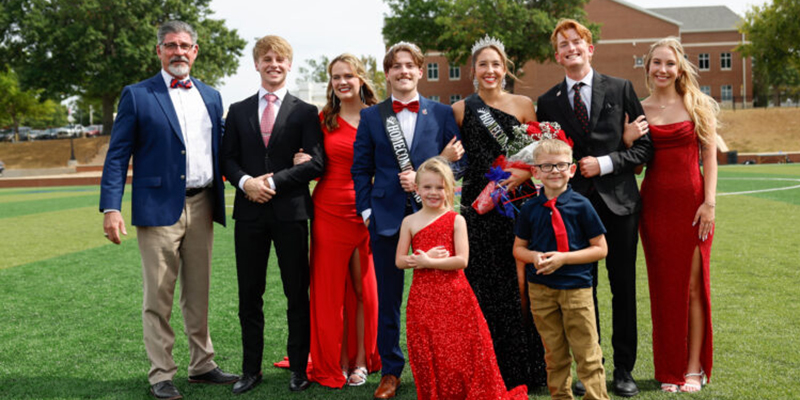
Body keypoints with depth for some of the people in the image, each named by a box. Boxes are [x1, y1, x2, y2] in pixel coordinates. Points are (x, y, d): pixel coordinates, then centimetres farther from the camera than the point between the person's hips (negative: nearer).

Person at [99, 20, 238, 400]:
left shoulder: (211, 96, 13)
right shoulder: (137, 95, 0)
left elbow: (220, 150, 17)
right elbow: (117, 156, -4)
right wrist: (111, 207, -13)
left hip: (201, 206, 4)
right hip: (159, 208, -4)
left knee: (199, 293, 13)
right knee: (158, 297, 2)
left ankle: (202, 364, 25)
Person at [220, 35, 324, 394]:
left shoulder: (305, 113, 3)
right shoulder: (238, 111, 11)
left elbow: (315, 163, -6)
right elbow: (228, 159, 9)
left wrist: (273, 181, -13)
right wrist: (246, 182, -11)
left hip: (291, 212, -2)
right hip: (249, 212, 2)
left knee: (297, 295, 4)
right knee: (249, 295, 7)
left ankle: (299, 368, 16)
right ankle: (251, 369, 18)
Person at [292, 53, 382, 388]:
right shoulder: (324, 119, 5)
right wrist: (304, 163, -8)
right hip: (329, 210, 1)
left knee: (364, 287, 6)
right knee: (331, 288, 6)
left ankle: (361, 360, 19)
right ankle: (336, 362, 17)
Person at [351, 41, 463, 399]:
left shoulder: (442, 113, 7)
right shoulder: (371, 117, 8)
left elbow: (459, 160, 5)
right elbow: (361, 168, 8)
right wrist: (366, 209, -1)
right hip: (387, 217, 1)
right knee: (388, 298, 7)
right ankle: (390, 370, 19)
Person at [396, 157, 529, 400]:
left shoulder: (456, 220, -2)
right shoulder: (410, 222, 6)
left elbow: (462, 260, -10)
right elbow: (400, 261, 3)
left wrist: (428, 262, -14)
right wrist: (423, 258, -13)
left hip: (454, 296, -2)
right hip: (423, 297, 2)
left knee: (460, 351, 0)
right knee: (429, 357, 6)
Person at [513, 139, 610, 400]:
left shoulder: (580, 205, -7)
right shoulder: (530, 209, 2)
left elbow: (600, 249, -5)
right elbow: (518, 248, 13)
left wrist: (564, 258, -15)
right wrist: (535, 257, -10)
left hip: (576, 288, -3)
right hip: (540, 288, 3)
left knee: (587, 351, 3)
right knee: (554, 352, 14)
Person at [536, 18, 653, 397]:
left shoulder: (621, 89, 3)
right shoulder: (548, 102, 6)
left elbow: (645, 146, 1)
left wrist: (605, 163, -10)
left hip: (618, 201, 0)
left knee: (624, 288, 5)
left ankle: (624, 369, 18)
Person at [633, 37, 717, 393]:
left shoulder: (697, 105, 4)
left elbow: (709, 156, 0)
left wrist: (709, 203, -9)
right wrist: (629, 140, -10)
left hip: (692, 201, -1)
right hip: (654, 204, 1)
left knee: (693, 285, 2)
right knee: (663, 287, 4)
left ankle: (694, 368, 11)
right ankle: (670, 370, 14)